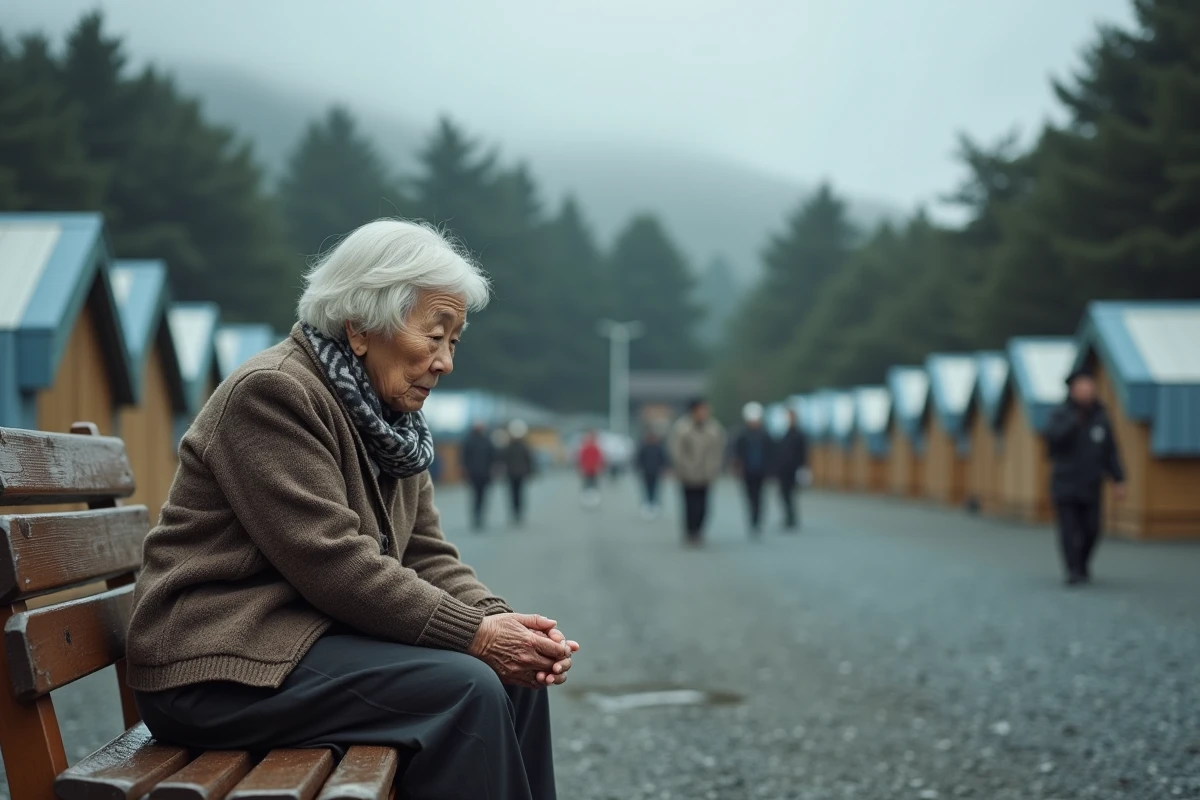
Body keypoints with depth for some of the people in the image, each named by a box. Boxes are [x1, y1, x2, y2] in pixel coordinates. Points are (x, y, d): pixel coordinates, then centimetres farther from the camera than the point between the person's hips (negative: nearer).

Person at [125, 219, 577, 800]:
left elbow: (426, 556, 8)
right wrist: (475, 634, -23)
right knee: (464, 689, -23)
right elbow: (335, 564, -24)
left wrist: (501, 621, -10)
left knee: (516, 676, -3)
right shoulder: (272, 392, -17)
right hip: (218, 666, -9)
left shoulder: (393, 416, 11)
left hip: (310, 638, 9)